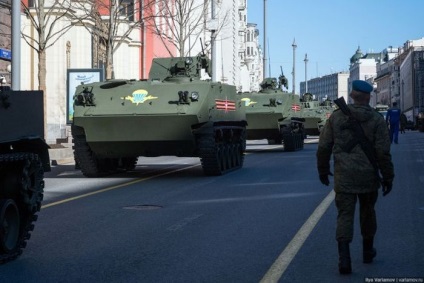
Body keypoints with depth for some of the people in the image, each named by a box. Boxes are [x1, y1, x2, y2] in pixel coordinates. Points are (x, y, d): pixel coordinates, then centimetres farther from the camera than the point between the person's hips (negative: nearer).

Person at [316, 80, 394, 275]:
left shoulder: (336, 116, -1)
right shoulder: (376, 120, -6)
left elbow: (324, 146, 1)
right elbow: (383, 152, -9)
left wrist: (323, 170, 14)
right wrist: (388, 177, 1)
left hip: (343, 178, 0)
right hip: (368, 177, 0)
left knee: (345, 215, 0)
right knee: (367, 212, 19)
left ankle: (344, 257, -16)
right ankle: (368, 251, 33)